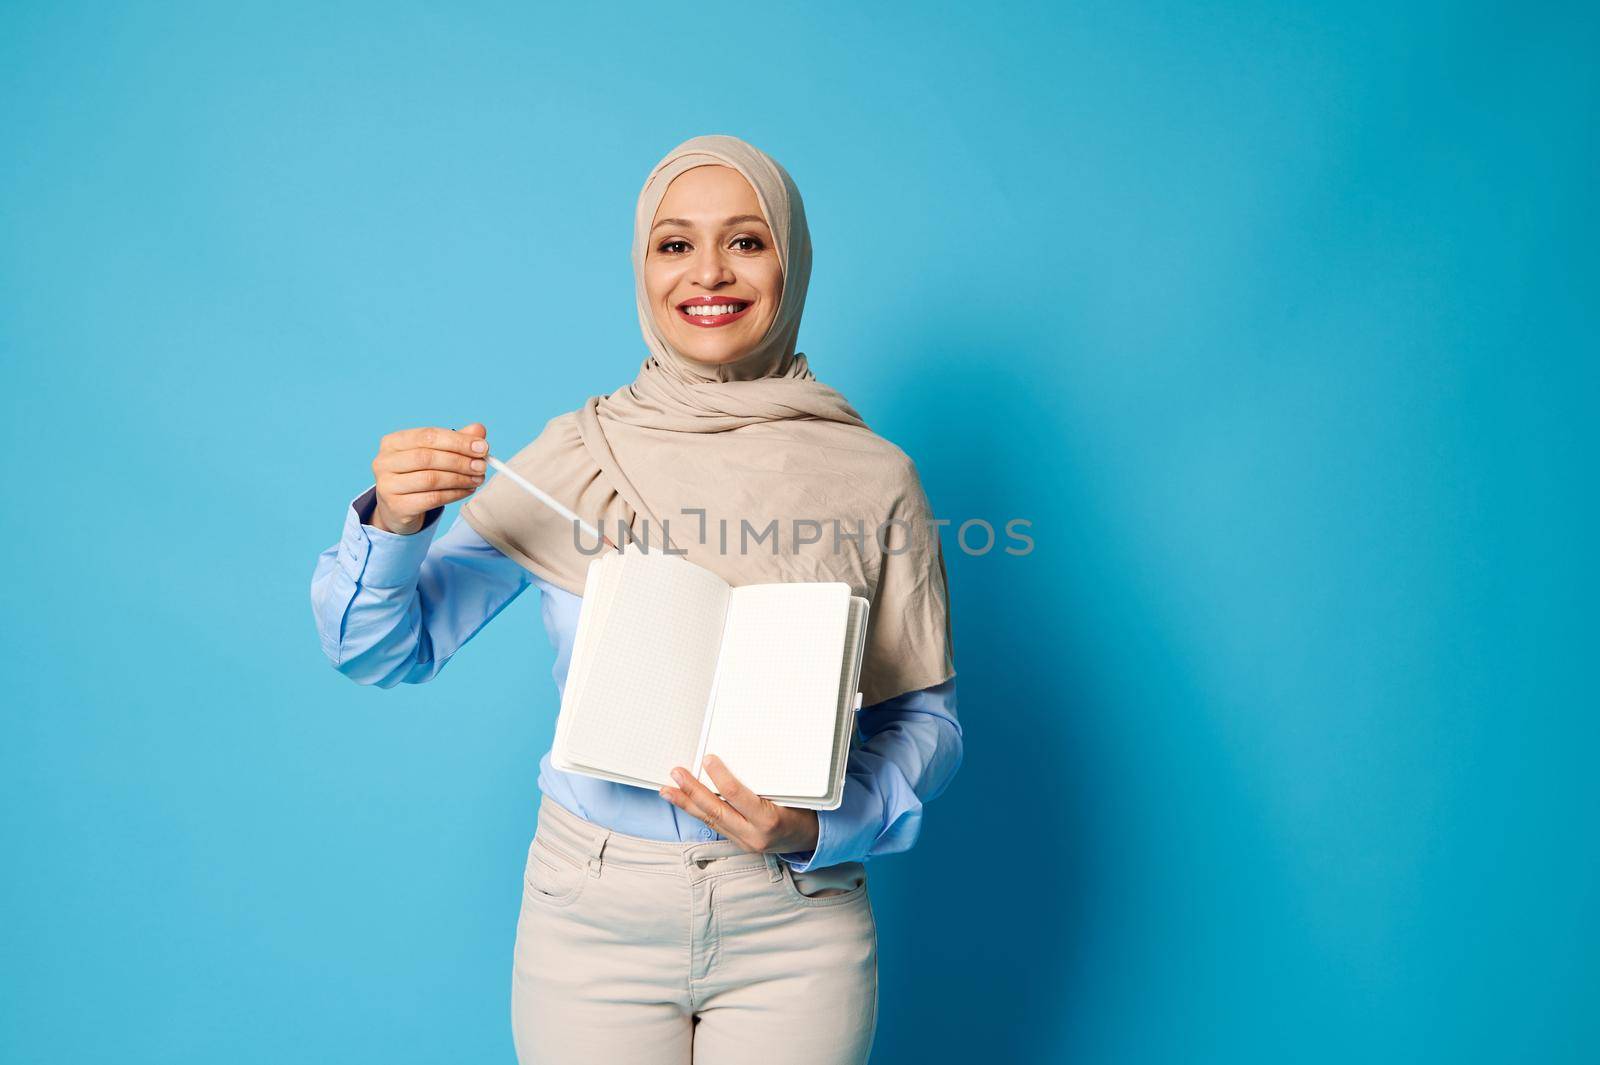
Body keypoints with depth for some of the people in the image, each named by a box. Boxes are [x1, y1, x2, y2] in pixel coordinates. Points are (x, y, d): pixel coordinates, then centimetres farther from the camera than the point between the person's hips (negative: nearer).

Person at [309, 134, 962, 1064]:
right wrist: (393, 524, -18)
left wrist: (813, 825, -17)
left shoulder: (872, 476, -6)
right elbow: (384, 651, 1)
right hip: (590, 913, 1)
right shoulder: (573, 456, -4)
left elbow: (926, 718, 0)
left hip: (794, 925, 0)